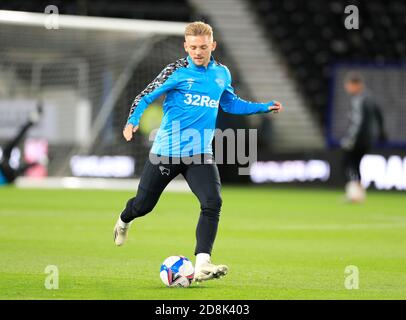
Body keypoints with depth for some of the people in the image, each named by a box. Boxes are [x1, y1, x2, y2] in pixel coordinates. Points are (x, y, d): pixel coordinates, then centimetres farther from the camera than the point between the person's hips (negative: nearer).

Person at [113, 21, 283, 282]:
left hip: (200, 153, 3)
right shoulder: (177, 71, -8)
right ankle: (124, 222, 47)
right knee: (143, 204, 9)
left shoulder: (222, 74, 7)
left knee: (212, 203, -20)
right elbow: (146, 96, -6)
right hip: (166, 151, -3)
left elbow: (231, 104, 25)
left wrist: (265, 107, 18)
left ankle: (202, 265, -24)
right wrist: (133, 120, -23)